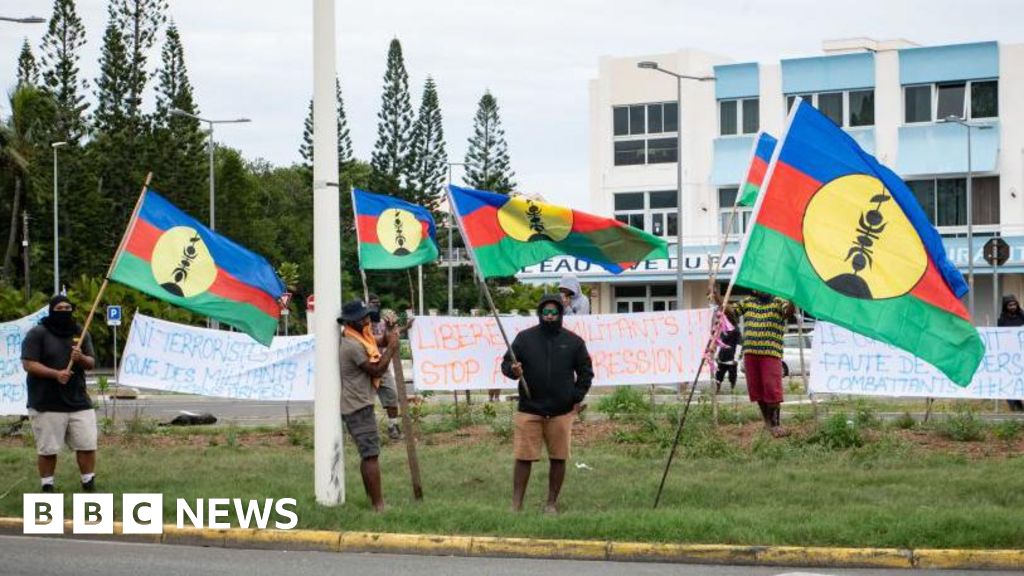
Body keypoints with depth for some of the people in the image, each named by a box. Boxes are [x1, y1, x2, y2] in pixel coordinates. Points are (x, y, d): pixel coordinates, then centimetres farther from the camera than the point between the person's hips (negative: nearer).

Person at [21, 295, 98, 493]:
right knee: (47, 449, 0)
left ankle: (89, 484, 17)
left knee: (87, 445, 4)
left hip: (79, 401, 4)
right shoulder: (37, 334, -5)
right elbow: (28, 364, -12)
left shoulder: (80, 333, 11)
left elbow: (92, 363, 10)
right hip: (47, 404, -4)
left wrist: (81, 358, -14)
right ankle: (47, 487, 12)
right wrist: (55, 373, -23)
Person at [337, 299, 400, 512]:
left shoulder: (356, 340, 11)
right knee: (371, 454, -11)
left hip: (359, 404, 11)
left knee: (368, 453, 15)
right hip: (358, 406, -11)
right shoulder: (352, 346, -20)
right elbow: (377, 370, -18)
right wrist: (391, 347, -10)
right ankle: (379, 505, -13)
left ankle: (374, 498, 22)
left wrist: (386, 341, 5)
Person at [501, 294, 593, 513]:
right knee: (523, 458, -3)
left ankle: (552, 503, 15)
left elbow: (585, 371, 13)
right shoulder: (524, 338, 4)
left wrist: (578, 398, 4)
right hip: (529, 409, -1)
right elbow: (506, 364, 7)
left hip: (561, 411, 1)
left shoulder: (573, 341, 6)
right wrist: (513, 370, -16)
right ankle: (516, 504, 2)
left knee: (558, 458, 4)